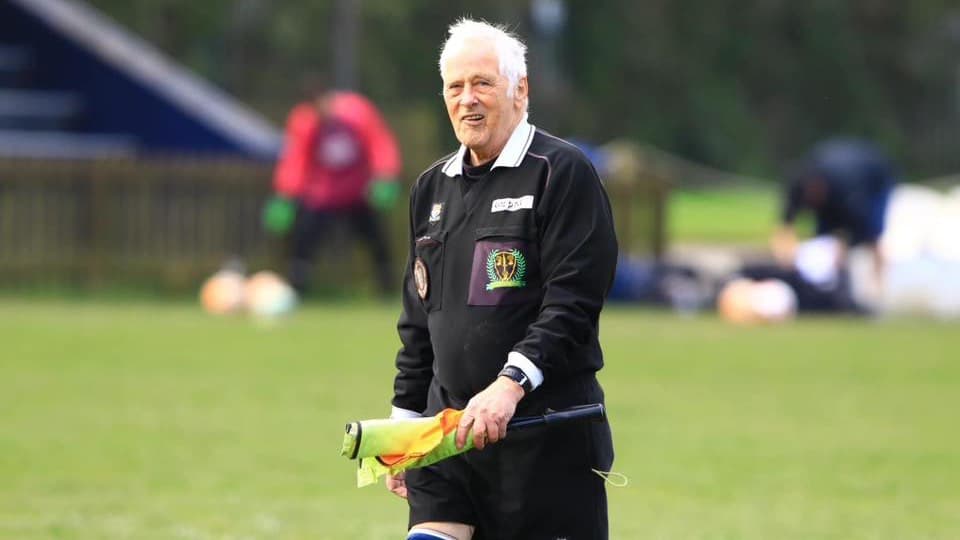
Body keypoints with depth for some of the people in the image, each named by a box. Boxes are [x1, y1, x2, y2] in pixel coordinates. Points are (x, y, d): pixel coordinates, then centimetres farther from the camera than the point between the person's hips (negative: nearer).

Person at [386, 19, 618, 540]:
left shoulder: (563, 173, -6)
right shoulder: (432, 187, 16)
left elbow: (572, 303, -14)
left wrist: (511, 384, -24)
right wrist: (405, 417, 18)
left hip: (547, 433, -6)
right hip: (450, 424, 6)